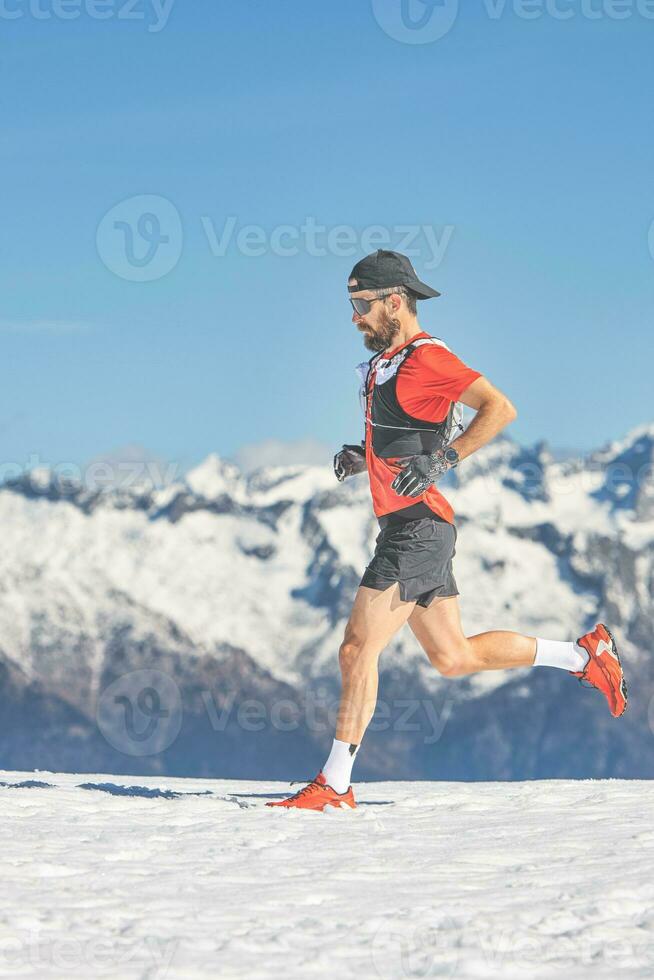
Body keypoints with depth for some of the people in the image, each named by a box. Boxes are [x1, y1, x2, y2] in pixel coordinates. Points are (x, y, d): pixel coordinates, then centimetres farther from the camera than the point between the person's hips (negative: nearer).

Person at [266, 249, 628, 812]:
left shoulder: (426, 356, -12)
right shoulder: (386, 362, 17)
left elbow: (500, 408, -19)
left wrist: (443, 461, -26)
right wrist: (363, 459, 10)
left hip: (418, 528, -10)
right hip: (406, 528, 10)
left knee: (357, 650, -11)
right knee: (453, 657, 16)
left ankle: (334, 786, -8)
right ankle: (585, 655, 24)